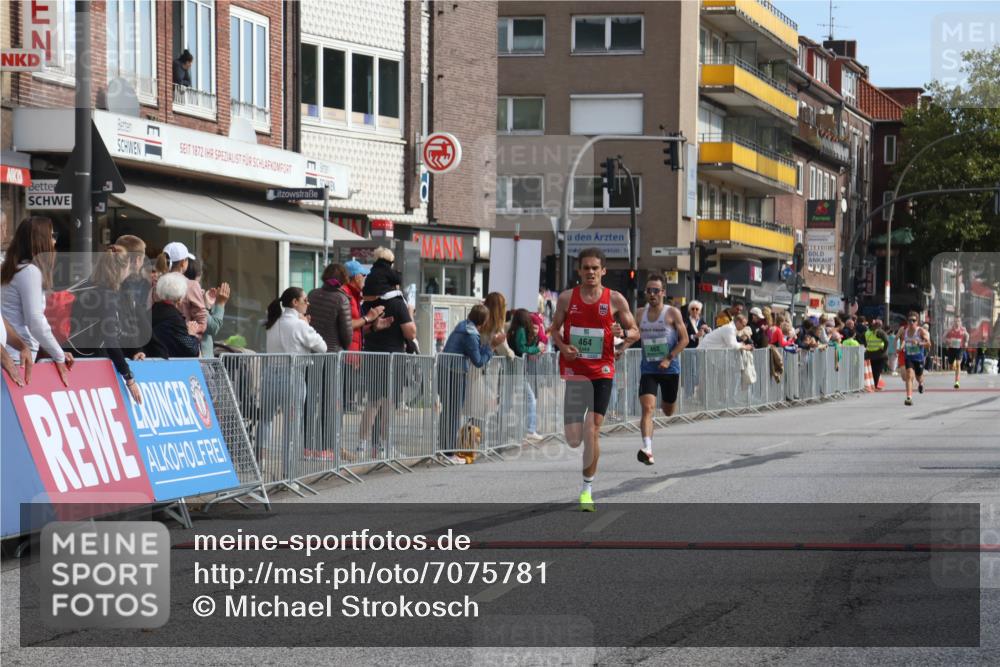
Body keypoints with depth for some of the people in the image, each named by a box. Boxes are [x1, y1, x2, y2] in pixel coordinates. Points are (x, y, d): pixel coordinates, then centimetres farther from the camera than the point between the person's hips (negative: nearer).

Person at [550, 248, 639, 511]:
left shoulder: (615, 300, -1)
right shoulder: (567, 298, 2)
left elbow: (635, 333, 5)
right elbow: (555, 328, 13)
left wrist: (624, 332, -18)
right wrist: (563, 346, -8)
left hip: (601, 373, -1)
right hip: (573, 370, 1)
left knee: (593, 431, -8)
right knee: (573, 440, -3)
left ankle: (588, 488, 6)